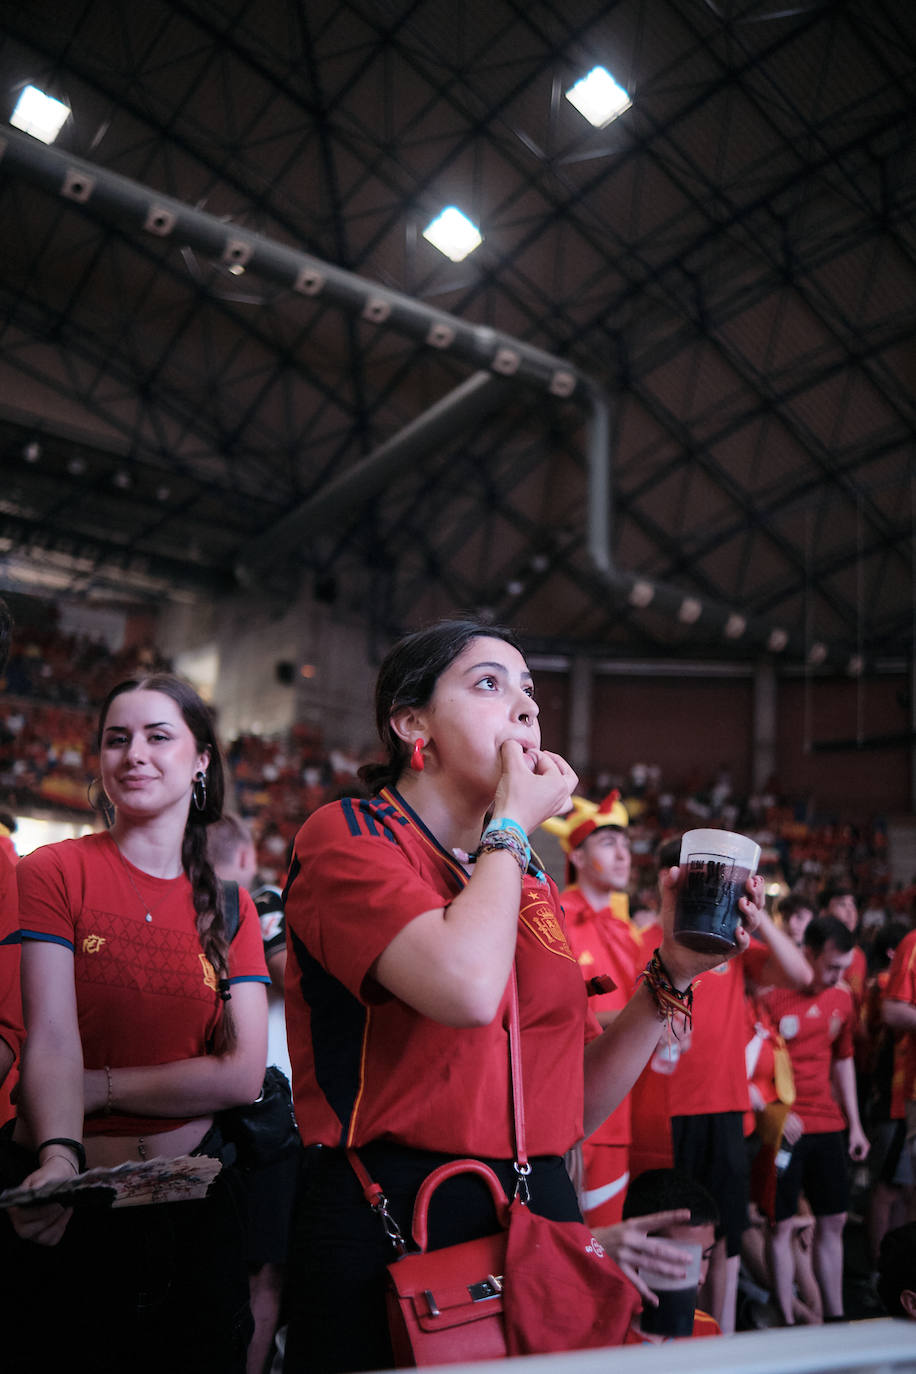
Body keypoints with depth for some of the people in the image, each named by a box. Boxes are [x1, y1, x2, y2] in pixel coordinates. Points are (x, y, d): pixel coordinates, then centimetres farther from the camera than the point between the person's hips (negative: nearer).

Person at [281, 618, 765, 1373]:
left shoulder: (532, 881, 11)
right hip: (388, 1225, -6)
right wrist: (512, 826, -12)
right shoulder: (346, 836, -8)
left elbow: (579, 1105, 10)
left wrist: (674, 969, -1)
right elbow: (469, 988, -28)